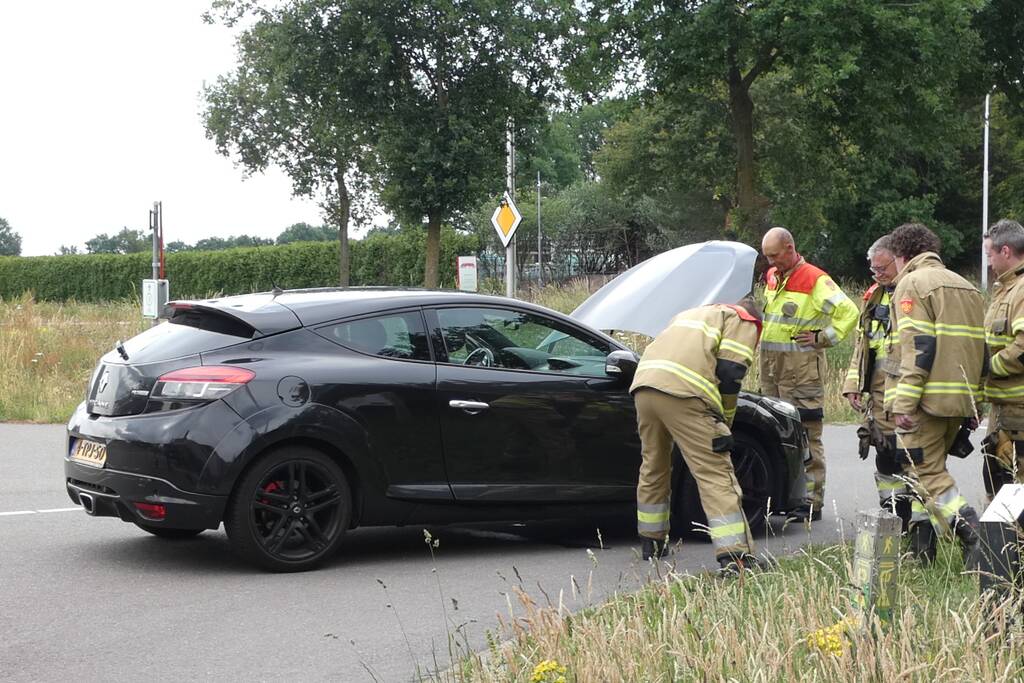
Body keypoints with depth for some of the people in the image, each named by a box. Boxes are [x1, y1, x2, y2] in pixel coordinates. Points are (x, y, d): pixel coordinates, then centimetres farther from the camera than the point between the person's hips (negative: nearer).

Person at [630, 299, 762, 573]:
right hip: (682, 395, -7)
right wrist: (723, 424, 10)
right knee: (716, 475, -7)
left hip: (642, 386, 7)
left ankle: (651, 543, 36)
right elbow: (729, 372, 2)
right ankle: (734, 557, -15)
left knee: (653, 468, 24)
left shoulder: (691, 314, 41)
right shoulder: (744, 321, 17)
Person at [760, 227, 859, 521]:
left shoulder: (815, 279, -9)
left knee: (806, 435, -7)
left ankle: (811, 502, -5)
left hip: (802, 367, -8)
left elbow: (849, 312, -14)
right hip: (770, 365, 8)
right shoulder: (772, 277, 16)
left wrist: (822, 338, -11)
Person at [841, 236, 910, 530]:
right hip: (880, 392, 7)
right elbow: (861, 343, 23)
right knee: (886, 456, 10)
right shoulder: (875, 296, 18)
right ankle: (893, 516, 19)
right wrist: (853, 384, 15)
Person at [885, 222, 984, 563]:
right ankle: (921, 543, 18)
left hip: (927, 399, -9)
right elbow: (979, 347, 21)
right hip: (961, 399, 9)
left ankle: (974, 535, -19)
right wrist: (975, 404, 24)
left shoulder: (912, 284, -6)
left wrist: (903, 404, -20)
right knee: (928, 468, 18)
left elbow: (917, 348, -17)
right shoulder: (966, 287, 21)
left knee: (926, 473, -7)